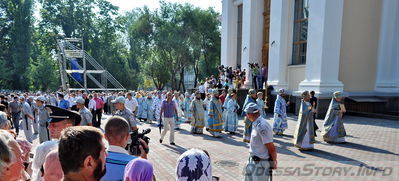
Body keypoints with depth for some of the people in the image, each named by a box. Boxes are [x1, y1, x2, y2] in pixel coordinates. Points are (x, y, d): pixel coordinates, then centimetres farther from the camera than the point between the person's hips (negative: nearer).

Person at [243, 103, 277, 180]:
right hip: (253, 160, 9)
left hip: (261, 163, -9)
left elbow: (271, 148, -23)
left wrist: (274, 162, -9)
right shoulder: (256, 124, 2)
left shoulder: (262, 126, -28)